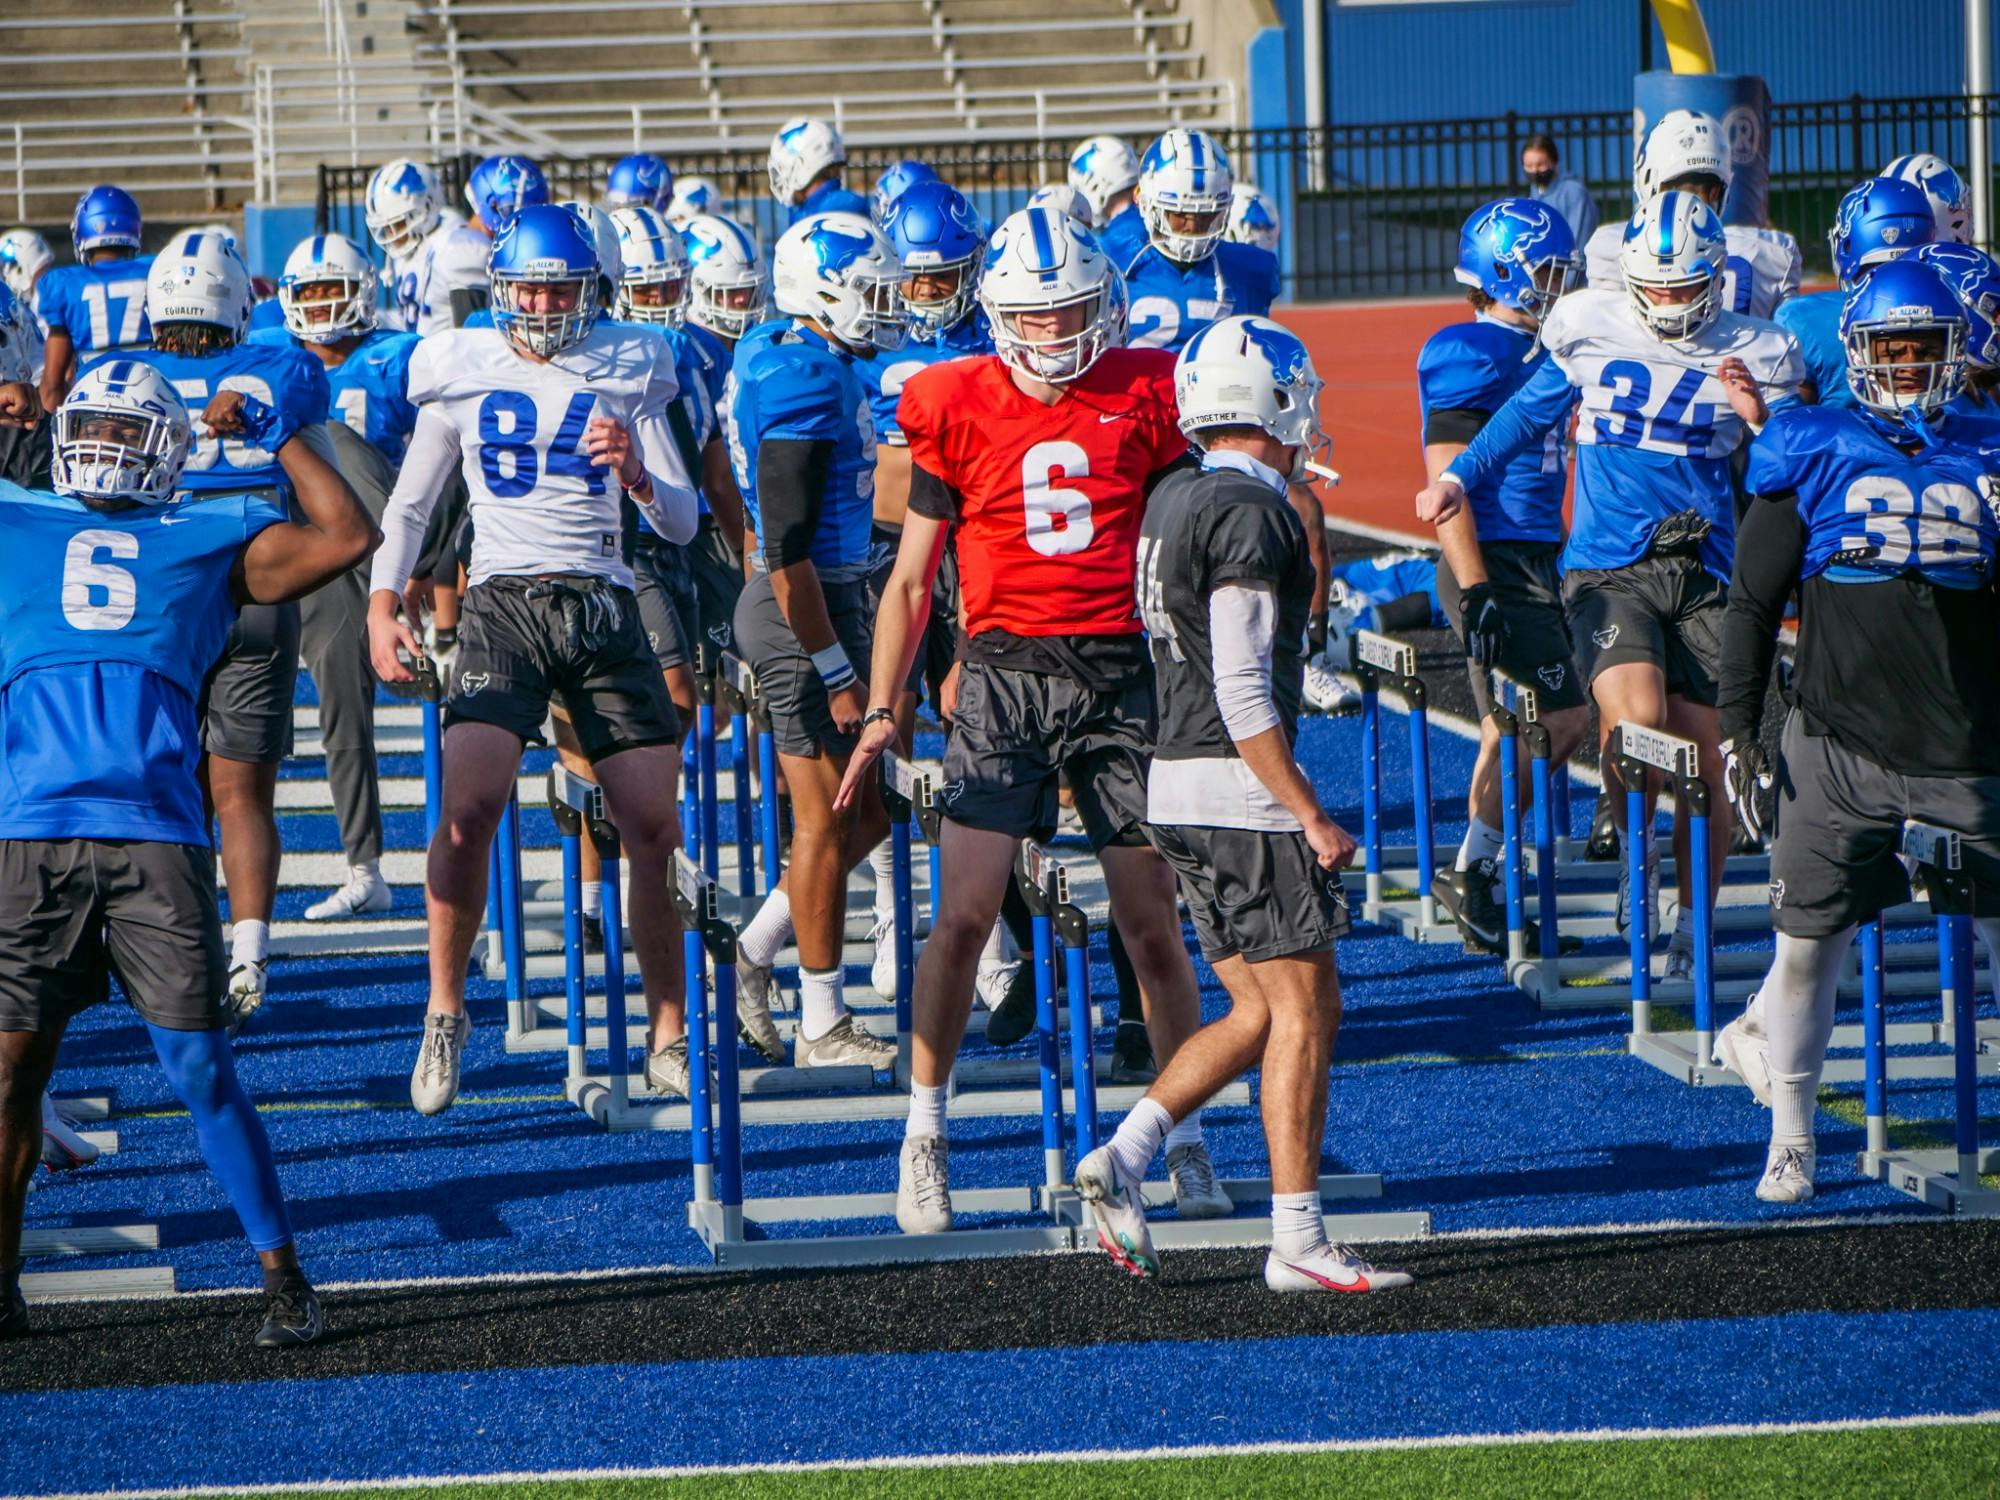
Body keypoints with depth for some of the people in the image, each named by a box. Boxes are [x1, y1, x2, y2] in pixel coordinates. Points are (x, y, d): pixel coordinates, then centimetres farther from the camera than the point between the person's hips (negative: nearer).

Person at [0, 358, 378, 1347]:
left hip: (156, 838, -1)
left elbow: (346, 539, 11)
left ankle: (283, 1276, 6)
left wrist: (278, 436, 12)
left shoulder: (210, 541, 17)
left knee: (200, 1069, -3)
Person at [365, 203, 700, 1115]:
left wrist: (635, 474, -13)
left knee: (655, 827, -3)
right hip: (504, 602, -2)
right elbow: (410, 504, 15)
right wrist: (383, 604, 2)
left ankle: (668, 1027, 11)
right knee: (468, 807, -21)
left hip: (602, 606, 2)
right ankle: (445, 1011, -6)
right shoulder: (462, 373, 7)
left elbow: (682, 525, 8)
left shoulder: (627, 373, 9)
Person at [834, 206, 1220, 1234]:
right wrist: (880, 712, 0)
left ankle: (1187, 1148, 13)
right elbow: (912, 579, 6)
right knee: (963, 916, -10)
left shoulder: (1145, 397, 3)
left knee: (1153, 927, 3)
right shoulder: (959, 407, 2)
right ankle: (923, 1137, 4)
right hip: (1004, 673, -1)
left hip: (1121, 673, 1)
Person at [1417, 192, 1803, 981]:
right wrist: (1457, 477, 19)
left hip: (1704, 571, 1)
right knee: (1635, 719, -24)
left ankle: (1692, 921, 18)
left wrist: (1758, 419, -14)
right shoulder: (1592, 332, 4)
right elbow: (1532, 409, 21)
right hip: (1607, 567, -1)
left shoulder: (1750, 357, 3)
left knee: (1703, 754, 0)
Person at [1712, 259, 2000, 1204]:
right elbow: (1753, 604, 3)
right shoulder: (1813, 458, 0)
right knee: (1809, 946, 3)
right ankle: (1789, 1140, 19)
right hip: (1838, 749, -2)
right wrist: (1738, 730, -2)